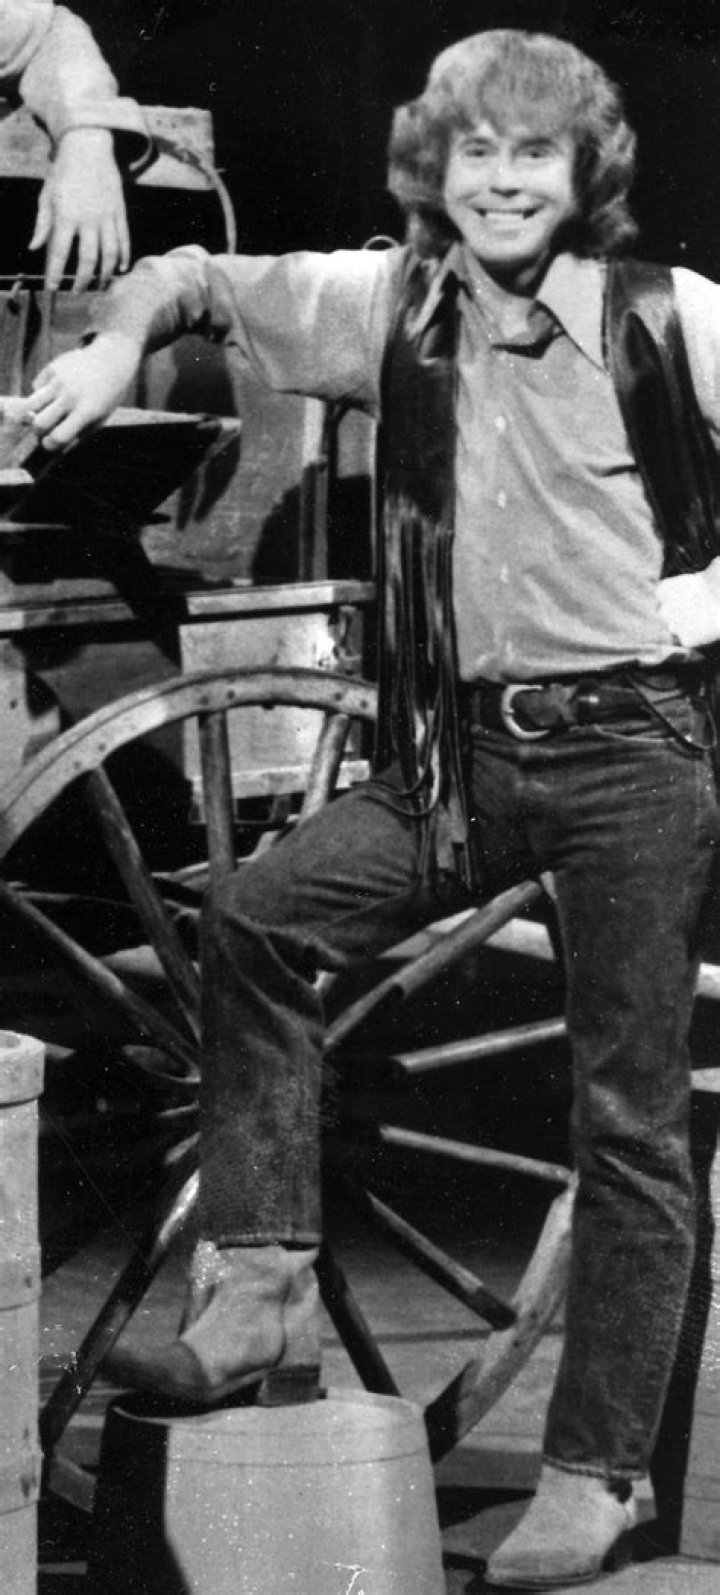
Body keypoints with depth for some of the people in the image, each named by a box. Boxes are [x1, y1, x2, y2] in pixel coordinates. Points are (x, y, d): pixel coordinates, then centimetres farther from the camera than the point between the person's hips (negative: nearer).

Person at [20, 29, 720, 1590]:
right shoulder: (387, 302, 4)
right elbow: (196, 275, 14)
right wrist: (118, 340, -4)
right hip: (462, 749, 4)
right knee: (254, 915, -14)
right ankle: (260, 1297, -8)